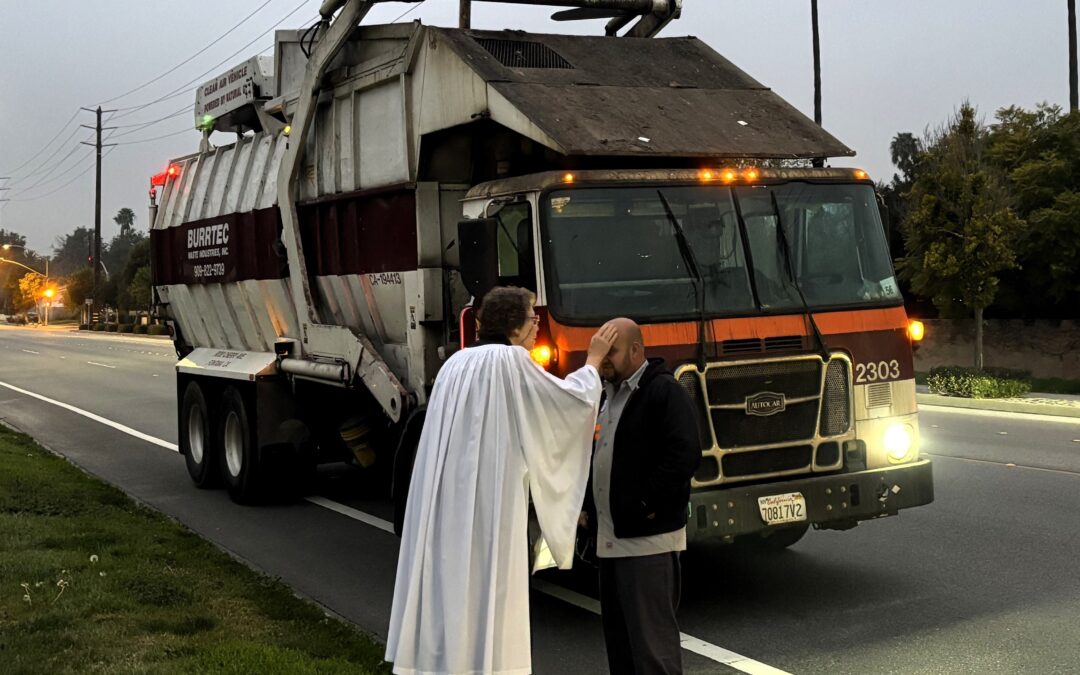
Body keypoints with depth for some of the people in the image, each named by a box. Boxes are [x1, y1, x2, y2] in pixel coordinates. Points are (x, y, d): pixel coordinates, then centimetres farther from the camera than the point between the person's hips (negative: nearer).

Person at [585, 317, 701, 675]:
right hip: (611, 538, 9)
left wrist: (645, 506, -18)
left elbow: (684, 455, -20)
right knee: (618, 635, 15)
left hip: (648, 539, -9)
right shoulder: (607, 395, 17)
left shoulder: (664, 391, -10)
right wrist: (588, 507, 14)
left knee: (651, 636, -5)